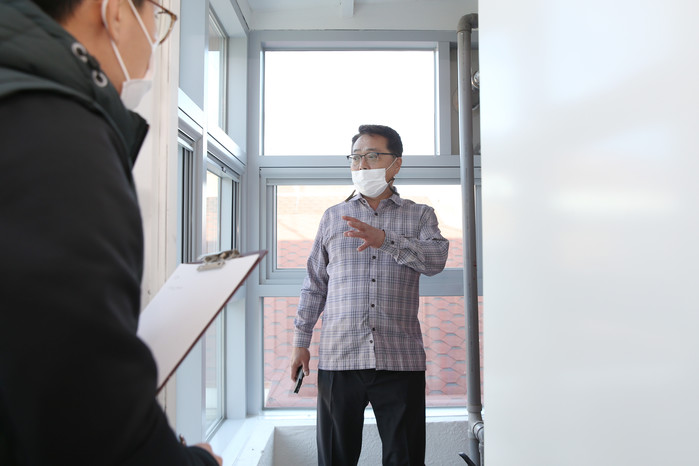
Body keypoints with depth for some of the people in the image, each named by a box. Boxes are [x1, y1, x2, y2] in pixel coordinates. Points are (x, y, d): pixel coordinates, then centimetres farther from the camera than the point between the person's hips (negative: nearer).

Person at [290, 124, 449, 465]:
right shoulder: (333, 217, 13)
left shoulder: (419, 215, 9)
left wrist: (385, 239, -25)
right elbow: (314, 285, 14)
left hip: (401, 360, -1)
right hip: (339, 358, 2)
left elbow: (436, 258, -11)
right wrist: (300, 342, 10)